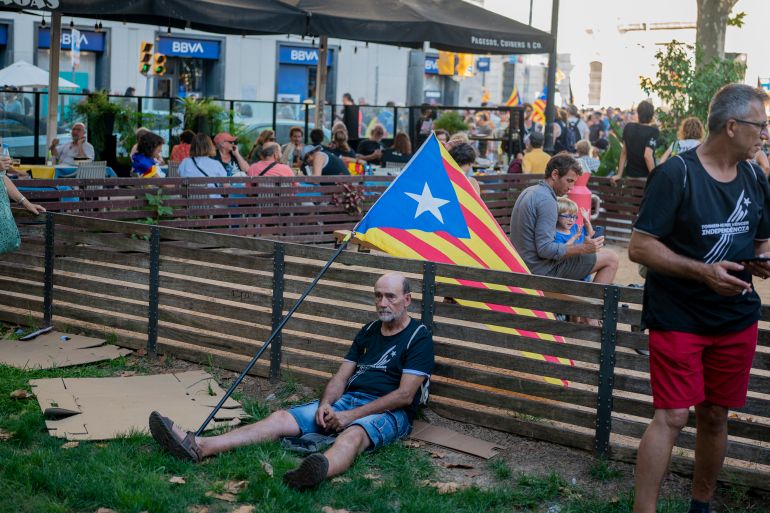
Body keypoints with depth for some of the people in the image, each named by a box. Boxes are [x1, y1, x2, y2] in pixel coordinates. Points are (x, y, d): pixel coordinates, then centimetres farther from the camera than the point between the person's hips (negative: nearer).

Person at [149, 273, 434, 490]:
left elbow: (405, 395, -12)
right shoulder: (368, 332, 19)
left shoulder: (418, 337, -3)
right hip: (346, 401, 7)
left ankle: (320, 469, -78)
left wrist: (352, 415, -16)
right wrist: (325, 404, -8)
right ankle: (199, 446, -28)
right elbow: (341, 377, 15)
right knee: (280, 418, -13)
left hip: (388, 412, -7)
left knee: (353, 434, -42)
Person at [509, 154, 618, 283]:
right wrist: (583, 248, -22)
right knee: (611, 258, -7)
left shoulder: (529, 192, 10)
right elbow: (545, 249, -25)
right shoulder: (547, 201, -20)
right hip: (544, 271, -10)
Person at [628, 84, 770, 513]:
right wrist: (702, 271, -26)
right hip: (679, 318, -6)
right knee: (672, 416, -9)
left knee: (716, 415, 13)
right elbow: (639, 247, -16)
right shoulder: (677, 174, -14)